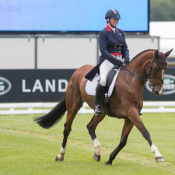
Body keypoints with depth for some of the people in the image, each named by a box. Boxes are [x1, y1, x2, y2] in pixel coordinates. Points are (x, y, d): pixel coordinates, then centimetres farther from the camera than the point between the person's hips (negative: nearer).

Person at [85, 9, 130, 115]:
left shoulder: (121, 33, 18)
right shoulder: (103, 33, -1)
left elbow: (125, 48, 16)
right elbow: (103, 50, -12)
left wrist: (126, 58, -7)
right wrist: (115, 61, -23)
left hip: (119, 60, 6)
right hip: (107, 60, -6)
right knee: (104, 80, -32)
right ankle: (97, 105, -15)